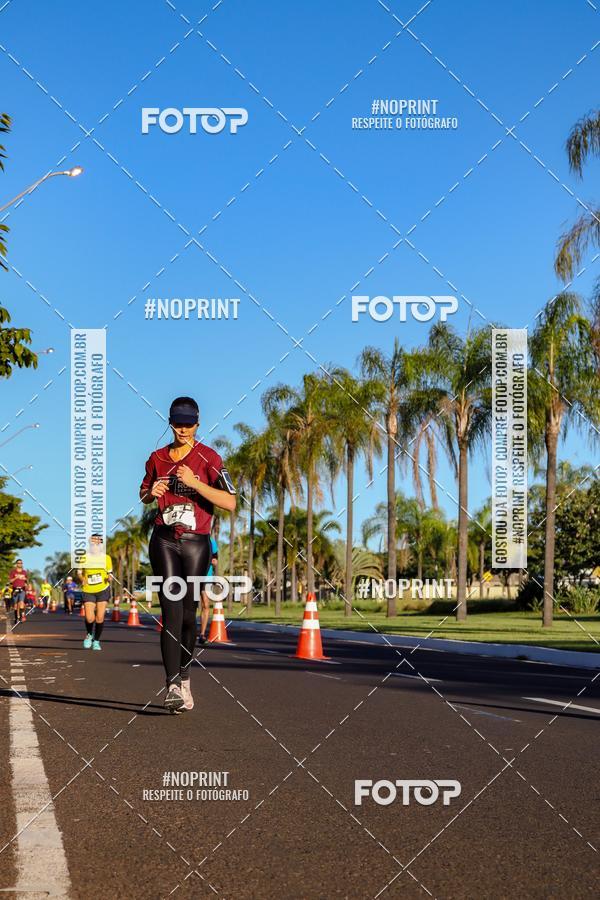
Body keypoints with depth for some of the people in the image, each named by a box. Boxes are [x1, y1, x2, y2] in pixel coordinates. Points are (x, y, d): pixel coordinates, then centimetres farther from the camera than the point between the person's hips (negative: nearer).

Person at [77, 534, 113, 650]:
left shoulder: (106, 558, 2)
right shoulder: (84, 558, 0)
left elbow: (109, 573, 10)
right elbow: (79, 572, 9)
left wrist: (109, 577, -14)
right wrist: (82, 579, -12)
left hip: (103, 590, 0)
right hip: (88, 591, 0)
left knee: (100, 617, -4)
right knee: (89, 618, -10)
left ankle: (96, 641, 15)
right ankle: (89, 634, 23)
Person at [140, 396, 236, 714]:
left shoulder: (208, 458, -2)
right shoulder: (157, 458, 10)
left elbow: (230, 502, -12)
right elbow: (144, 494, 26)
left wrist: (194, 483, -21)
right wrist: (152, 492, 2)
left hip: (196, 543, -1)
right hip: (164, 541, 1)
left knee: (188, 613, 4)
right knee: (172, 611, -13)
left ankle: (184, 678, 22)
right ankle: (173, 686, -20)